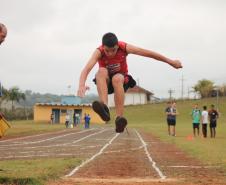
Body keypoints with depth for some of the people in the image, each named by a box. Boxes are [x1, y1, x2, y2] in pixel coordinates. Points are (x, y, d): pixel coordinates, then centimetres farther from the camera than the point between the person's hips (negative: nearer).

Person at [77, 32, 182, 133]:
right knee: (101, 71, -34)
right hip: (105, 82, 0)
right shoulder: (99, 52, -23)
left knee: (117, 78, -36)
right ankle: (104, 106, -51)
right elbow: (87, 68, -39)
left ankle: (119, 117, -43)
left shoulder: (124, 48, -20)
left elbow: (148, 53, -14)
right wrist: (82, 85, -59)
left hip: (122, 80, 0)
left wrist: (171, 62, -9)